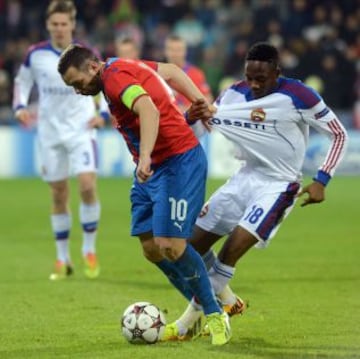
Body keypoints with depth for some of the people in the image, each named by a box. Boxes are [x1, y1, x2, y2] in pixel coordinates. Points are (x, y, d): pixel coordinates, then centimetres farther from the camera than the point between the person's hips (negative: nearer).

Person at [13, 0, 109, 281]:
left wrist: (104, 113, -5)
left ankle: (90, 251, -1)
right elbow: (22, 81, 14)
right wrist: (20, 106, -4)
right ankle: (63, 259, 16)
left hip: (81, 130, -2)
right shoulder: (35, 55, -2)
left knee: (88, 186, -18)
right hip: (50, 133, 2)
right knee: (58, 195, 5)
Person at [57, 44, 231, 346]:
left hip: (179, 162, -10)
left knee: (171, 245, -14)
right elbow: (171, 71, 22)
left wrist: (145, 157, -48)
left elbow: (149, 110, -37)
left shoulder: (115, 77, -19)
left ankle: (216, 316, 1)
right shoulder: (123, 67, 11)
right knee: (151, 248, 7)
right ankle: (199, 310, 18)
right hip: (153, 168, 10)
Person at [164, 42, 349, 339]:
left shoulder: (298, 96, -17)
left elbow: (339, 134, -8)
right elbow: (195, 133, 4)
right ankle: (227, 301, 28)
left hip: (278, 186, -6)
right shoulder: (234, 94, -2)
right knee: (194, 244, 5)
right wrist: (192, 119, -21)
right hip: (246, 178, 7)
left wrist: (322, 180, -15)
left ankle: (190, 320, -7)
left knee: (232, 249, -20)